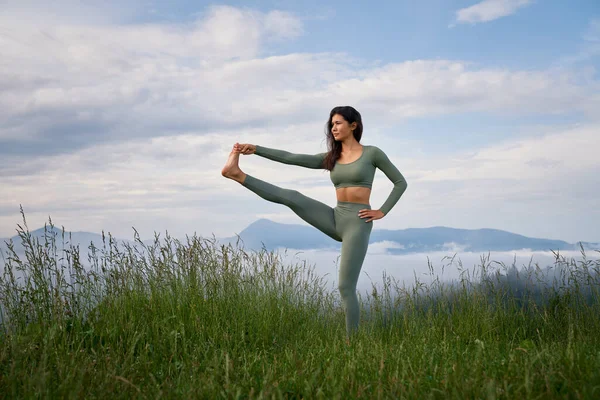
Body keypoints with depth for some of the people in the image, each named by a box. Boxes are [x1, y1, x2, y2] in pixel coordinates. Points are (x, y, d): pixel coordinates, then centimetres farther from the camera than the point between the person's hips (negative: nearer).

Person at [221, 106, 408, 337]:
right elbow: (291, 158, 4)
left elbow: (400, 182, 4)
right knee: (292, 197, -13)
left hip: (358, 222, -5)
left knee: (346, 287, -7)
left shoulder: (372, 153, 0)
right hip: (336, 219, 5)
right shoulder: (331, 158, 12)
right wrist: (256, 149, -4)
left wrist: (382, 212, -4)